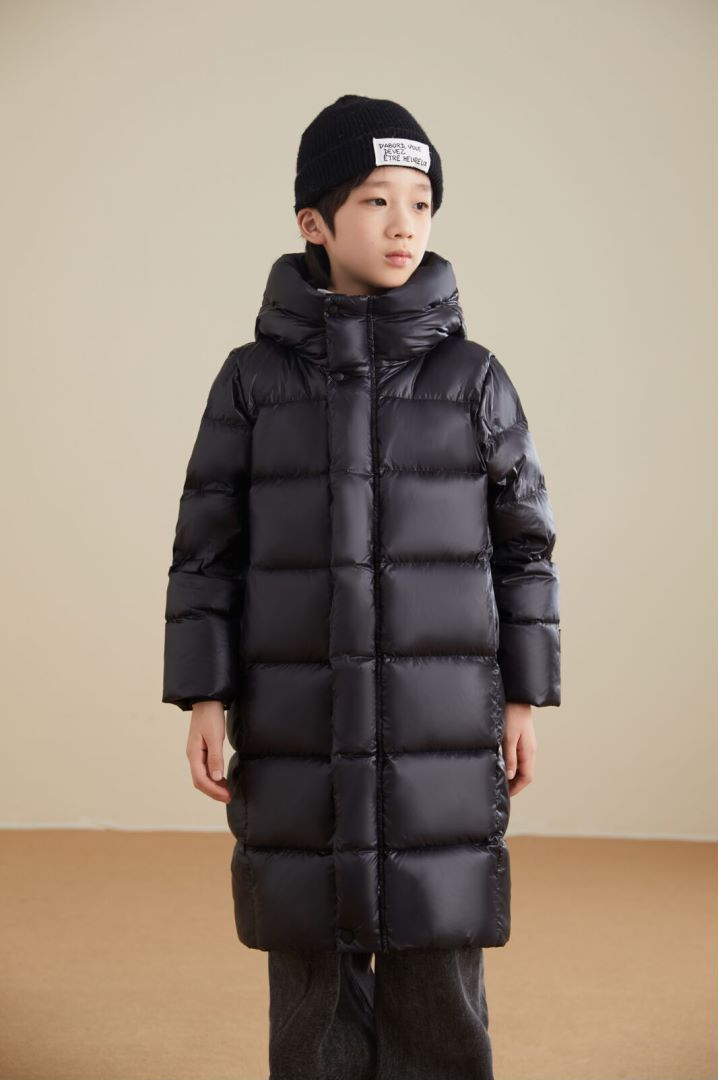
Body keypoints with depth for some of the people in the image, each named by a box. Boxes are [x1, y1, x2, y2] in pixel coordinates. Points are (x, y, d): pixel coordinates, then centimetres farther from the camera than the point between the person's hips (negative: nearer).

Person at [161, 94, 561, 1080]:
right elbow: (209, 547, 2)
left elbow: (523, 544, 4)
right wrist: (203, 701, -5)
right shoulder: (254, 378, 0)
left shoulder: (473, 378, 0)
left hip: (439, 720, 0)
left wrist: (522, 702, 1)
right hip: (302, 721, 0)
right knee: (312, 961, 6)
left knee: (437, 964, 3)